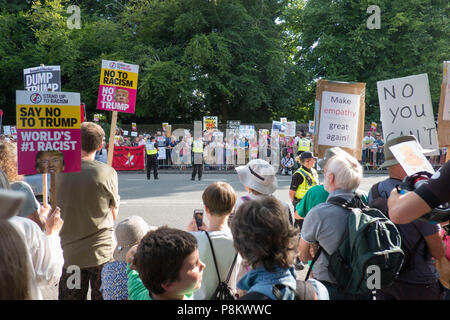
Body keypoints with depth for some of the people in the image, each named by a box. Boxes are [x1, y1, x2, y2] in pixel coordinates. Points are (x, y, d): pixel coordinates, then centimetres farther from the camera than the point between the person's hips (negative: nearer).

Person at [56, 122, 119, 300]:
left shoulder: (60, 172, -4)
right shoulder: (108, 172, -10)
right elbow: (114, 215, -1)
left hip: (69, 253, 2)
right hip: (101, 253, -2)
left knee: (69, 296, 12)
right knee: (102, 296, 9)